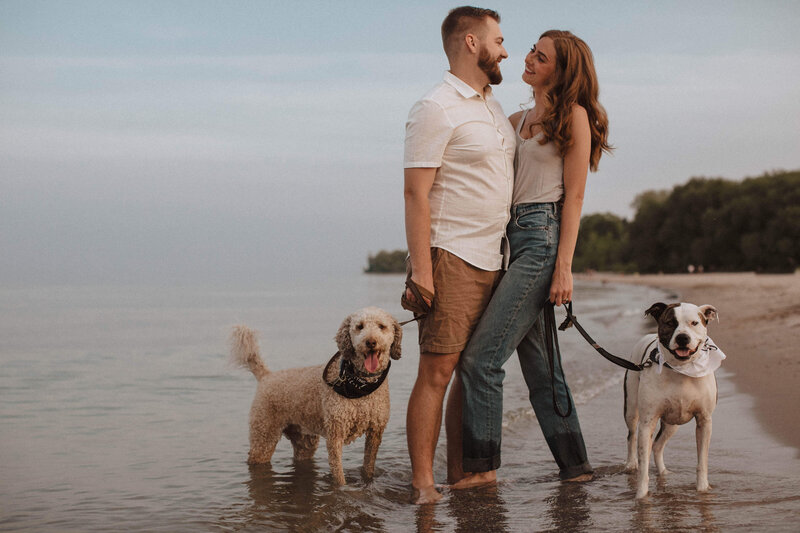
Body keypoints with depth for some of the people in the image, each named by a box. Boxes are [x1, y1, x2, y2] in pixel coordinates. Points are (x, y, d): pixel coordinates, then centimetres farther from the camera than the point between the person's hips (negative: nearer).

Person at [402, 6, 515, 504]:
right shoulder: (436, 108, -9)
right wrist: (421, 270, -20)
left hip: (493, 260, 8)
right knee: (437, 372, -7)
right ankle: (423, 484, -3)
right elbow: (416, 193, -14)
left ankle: (461, 475, 16)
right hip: (452, 258, -8)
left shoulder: (494, 107, 18)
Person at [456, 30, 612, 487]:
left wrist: (564, 267, -13)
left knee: (482, 355, -13)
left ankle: (483, 466, -5)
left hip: (544, 237, -8)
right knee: (538, 362, 8)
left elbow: (574, 196, -8)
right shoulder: (518, 121, 19)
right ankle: (575, 466, 17)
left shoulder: (573, 115, -2)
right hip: (513, 238, 8)